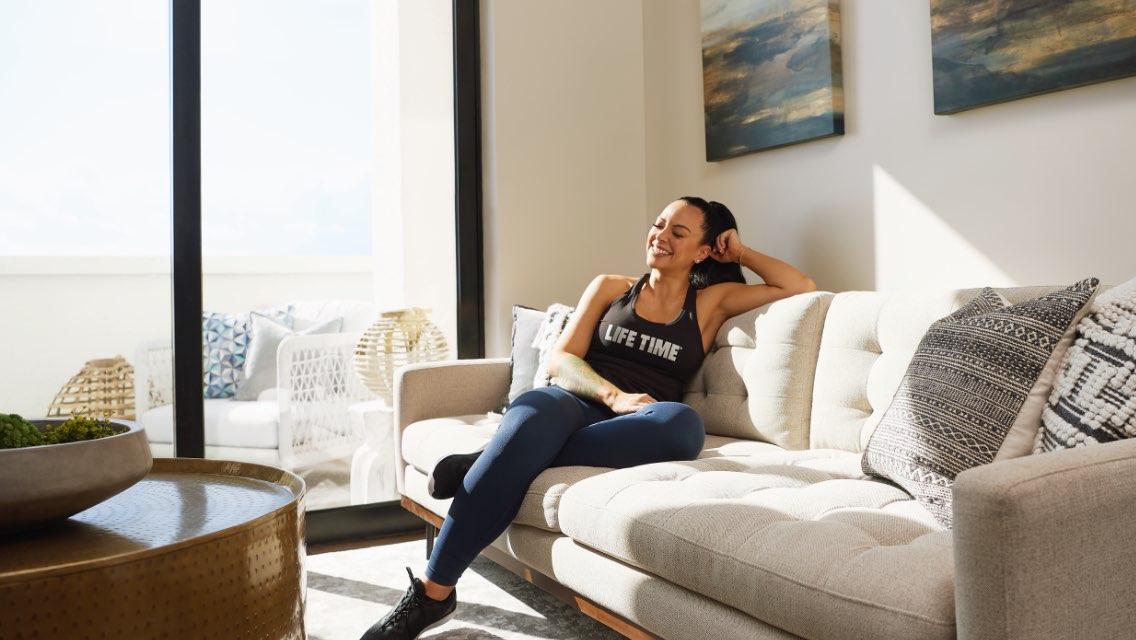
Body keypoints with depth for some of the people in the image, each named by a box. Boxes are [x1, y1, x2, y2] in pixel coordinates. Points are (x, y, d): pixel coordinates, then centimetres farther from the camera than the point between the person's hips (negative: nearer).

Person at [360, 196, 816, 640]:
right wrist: (615, 395, -10)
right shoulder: (610, 287, 19)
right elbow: (560, 360, 7)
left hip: (632, 430, 1)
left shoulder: (712, 301, 20)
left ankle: (485, 464, -29)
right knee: (533, 418, -38)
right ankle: (432, 593, -31)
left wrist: (741, 253, 19)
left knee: (684, 425, -37)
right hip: (573, 402, 0)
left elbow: (800, 288, 15)